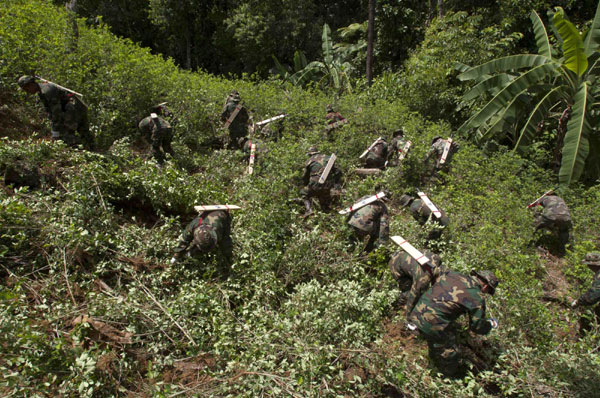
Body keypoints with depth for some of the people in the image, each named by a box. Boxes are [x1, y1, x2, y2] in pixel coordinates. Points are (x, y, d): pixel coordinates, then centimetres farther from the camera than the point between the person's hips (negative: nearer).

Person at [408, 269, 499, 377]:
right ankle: (451, 373, 44)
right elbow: (478, 327, 3)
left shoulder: (453, 274, 9)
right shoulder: (477, 298, -7)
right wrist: (491, 324, 24)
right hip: (432, 323, -7)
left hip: (418, 312, 7)